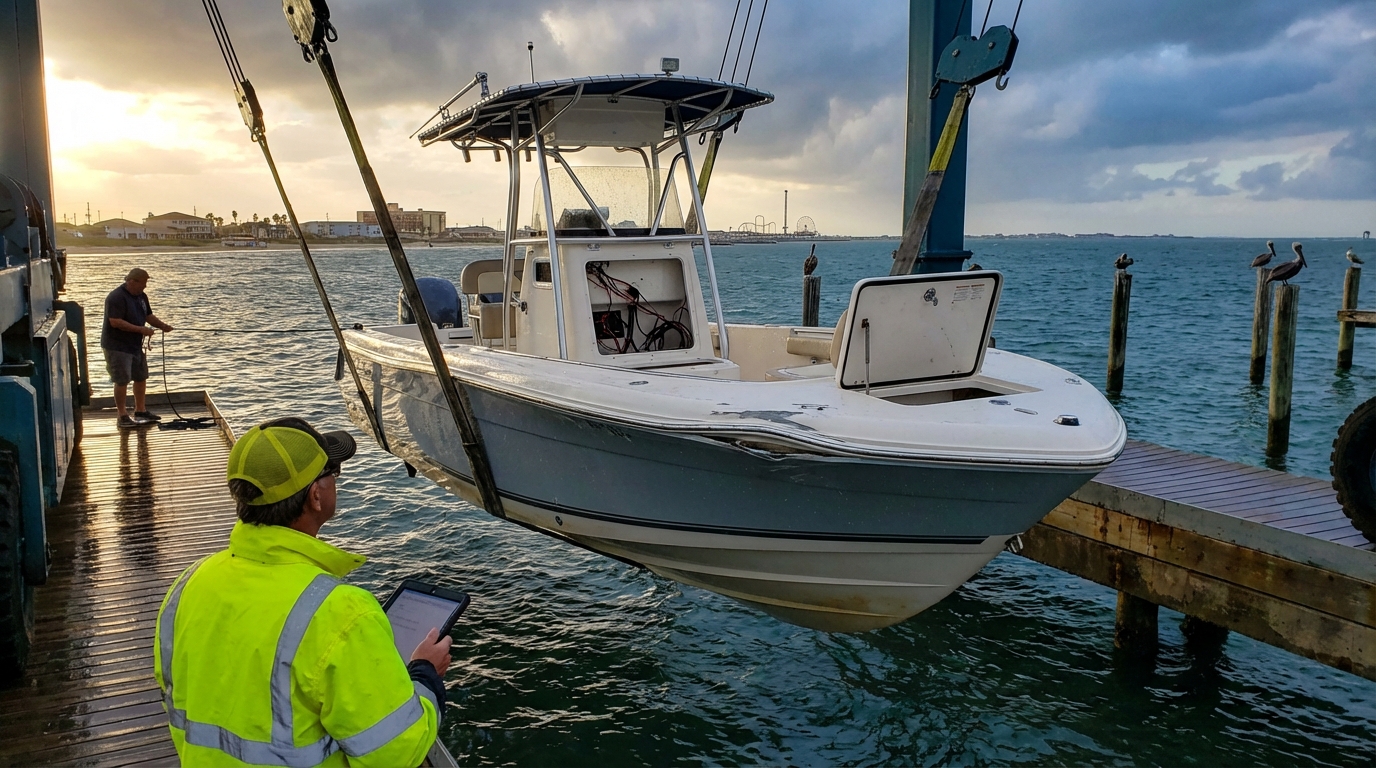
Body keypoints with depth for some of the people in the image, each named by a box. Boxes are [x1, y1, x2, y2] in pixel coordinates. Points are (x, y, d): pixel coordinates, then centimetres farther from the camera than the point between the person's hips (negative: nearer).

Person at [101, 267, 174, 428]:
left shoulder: (141, 296, 7)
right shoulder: (116, 297, -20)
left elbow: (148, 315, 17)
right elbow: (115, 322, -27)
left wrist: (162, 326, -1)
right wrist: (140, 329, -27)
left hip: (135, 345, 9)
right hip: (117, 347, -9)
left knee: (141, 377, 15)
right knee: (122, 381, -6)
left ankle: (140, 411, 29)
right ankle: (123, 417, 1)